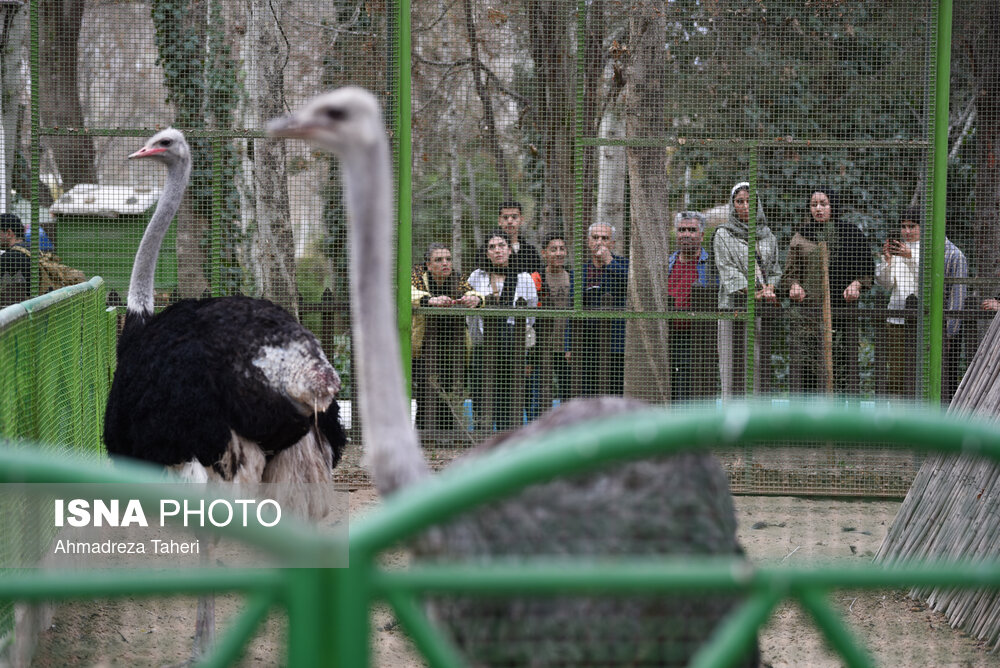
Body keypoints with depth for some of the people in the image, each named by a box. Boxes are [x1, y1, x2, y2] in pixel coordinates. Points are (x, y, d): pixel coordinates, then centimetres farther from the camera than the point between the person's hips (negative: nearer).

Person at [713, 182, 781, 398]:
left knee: (760, 362, -1)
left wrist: (769, 290, -5)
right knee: (734, 361, -8)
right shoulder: (723, 235, 5)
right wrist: (755, 294, -14)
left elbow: (775, 270, 17)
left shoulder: (767, 236, 16)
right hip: (734, 305, -3)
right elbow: (728, 271, -4)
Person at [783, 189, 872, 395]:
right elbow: (790, 272, 14)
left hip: (840, 307, -1)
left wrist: (856, 284, -7)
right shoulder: (801, 236, 13)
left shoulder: (851, 234, 10)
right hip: (806, 307, 1)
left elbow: (865, 269, 13)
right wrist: (794, 285, -7)